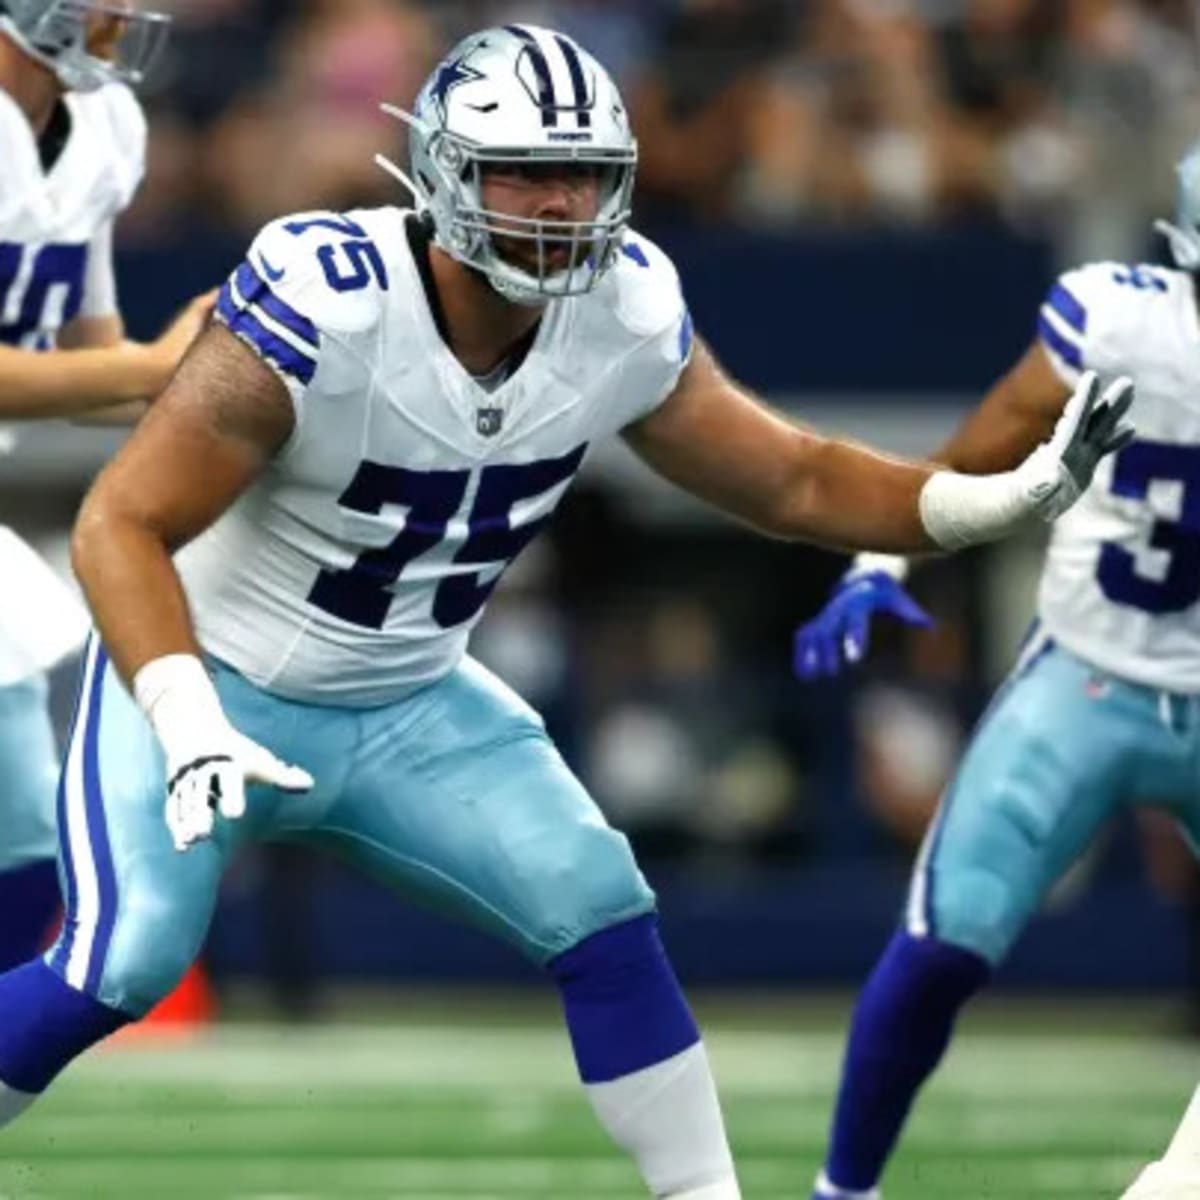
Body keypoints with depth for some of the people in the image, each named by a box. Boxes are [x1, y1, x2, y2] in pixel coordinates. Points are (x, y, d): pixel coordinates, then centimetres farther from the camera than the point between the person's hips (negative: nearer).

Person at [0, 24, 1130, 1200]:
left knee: (603, 924, -4)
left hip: (409, 704, 6)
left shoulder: (624, 318, -12)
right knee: (122, 964, -21)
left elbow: (790, 482, 1)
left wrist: (1011, 496, -12)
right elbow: (122, 523, -28)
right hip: (213, 683, -5)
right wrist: (186, 725, -41)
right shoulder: (324, 310, -30)